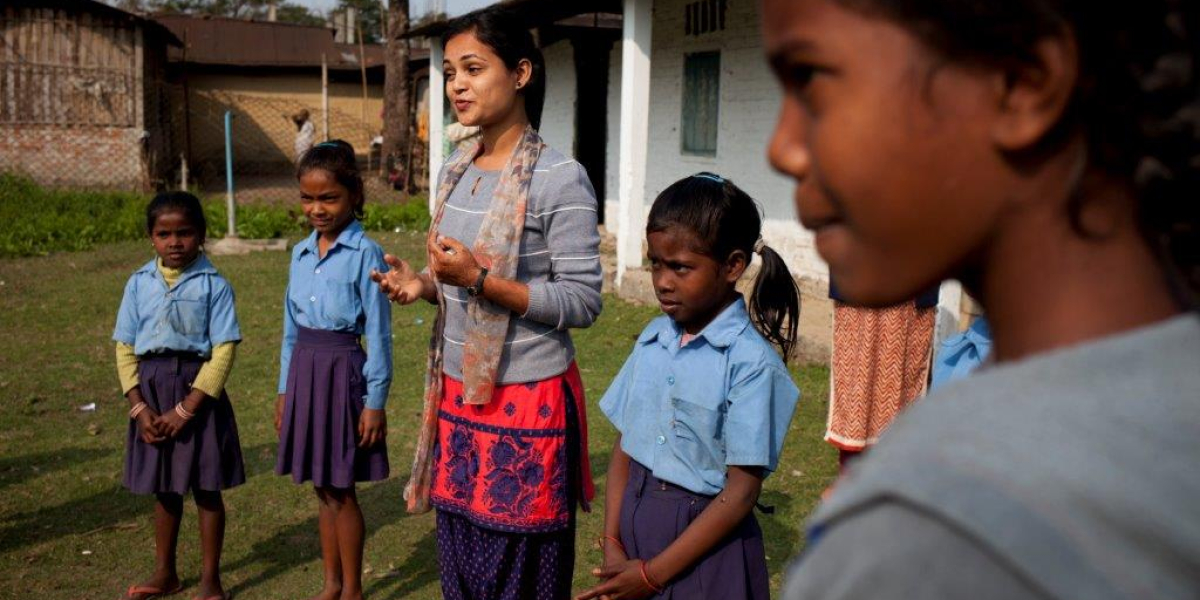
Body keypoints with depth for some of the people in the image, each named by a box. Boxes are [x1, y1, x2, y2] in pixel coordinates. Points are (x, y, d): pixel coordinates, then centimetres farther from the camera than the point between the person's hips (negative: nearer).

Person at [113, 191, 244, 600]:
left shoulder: (213, 285, -9)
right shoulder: (139, 283, 3)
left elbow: (224, 351, -12)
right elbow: (125, 347, 4)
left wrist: (185, 410, -15)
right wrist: (139, 407, -6)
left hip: (197, 388, -4)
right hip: (151, 390, 4)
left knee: (206, 488, 5)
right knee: (164, 488, 16)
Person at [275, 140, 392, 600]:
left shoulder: (365, 254, -11)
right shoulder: (301, 253, 8)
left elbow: (378, 332, -11)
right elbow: (292, 328, 14)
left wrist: (375, 401, -12)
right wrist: (285, 390, 14)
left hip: (343, 371, -6)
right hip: (304, 371, 6)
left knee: (341, 491, 4)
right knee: (322, 489, 15)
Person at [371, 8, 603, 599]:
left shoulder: (560, 178, -14)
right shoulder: (455, 171, 7)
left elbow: (582, 302, -16)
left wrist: (479, 279, -23)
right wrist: (424, 286, -5)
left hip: (528, 400, -6)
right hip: (457, 394, 7)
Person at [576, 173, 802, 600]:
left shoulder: (752, 363, -17)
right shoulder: (653, 339, 0)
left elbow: (740, 493, -16)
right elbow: (624, 448, 5)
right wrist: (612, 543, -4)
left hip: (705, 542, -4)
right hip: (636, 521, 5)